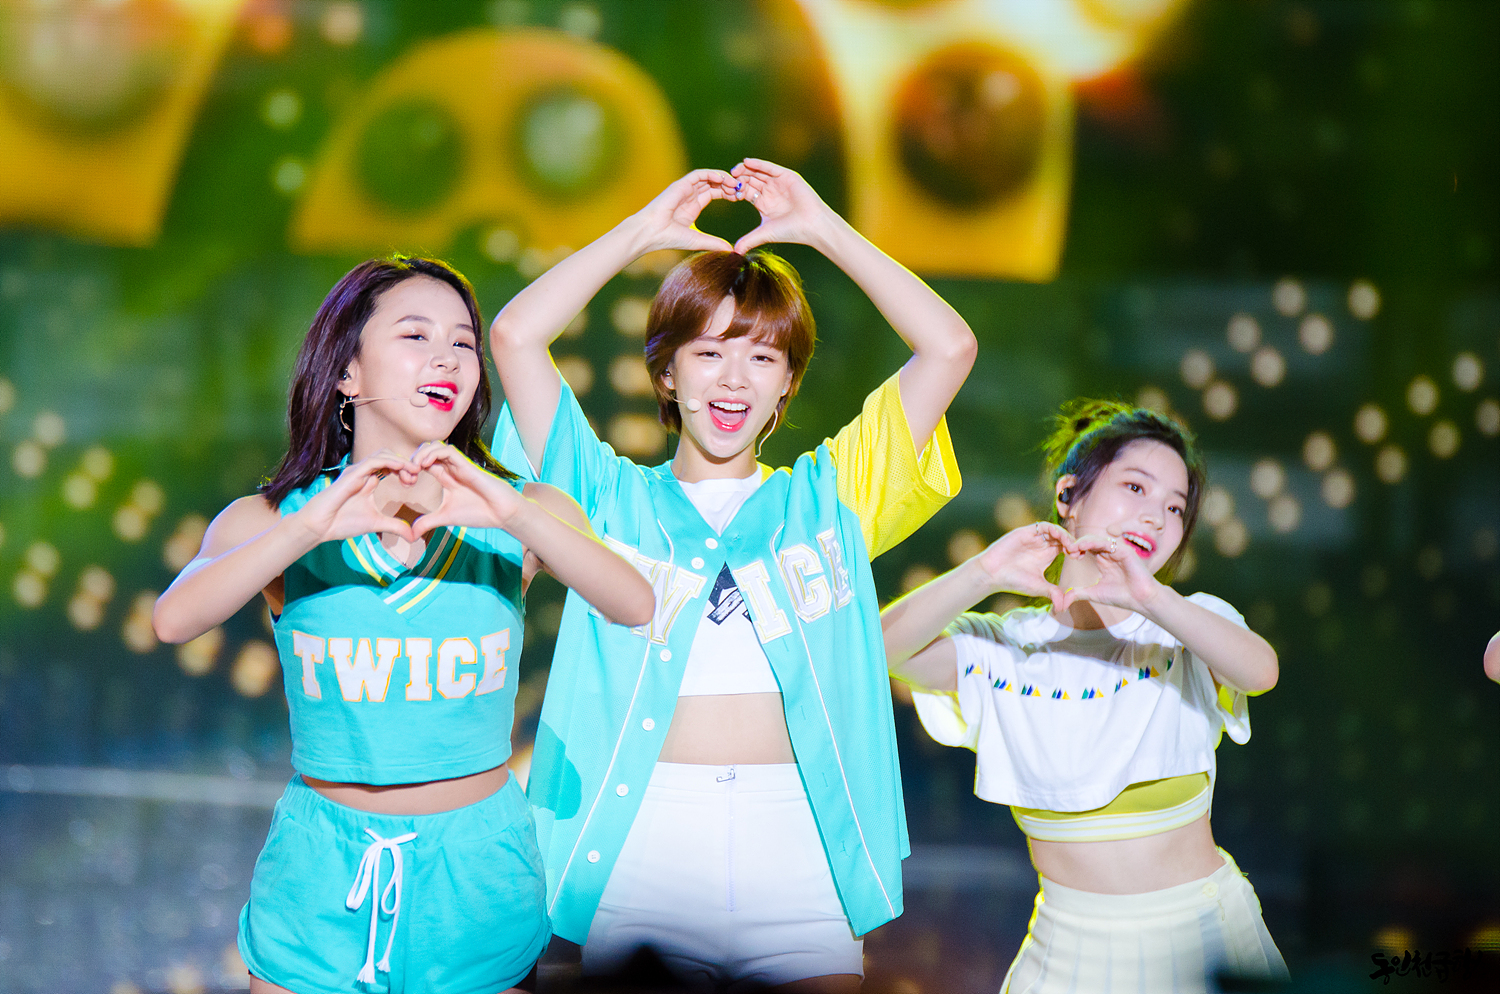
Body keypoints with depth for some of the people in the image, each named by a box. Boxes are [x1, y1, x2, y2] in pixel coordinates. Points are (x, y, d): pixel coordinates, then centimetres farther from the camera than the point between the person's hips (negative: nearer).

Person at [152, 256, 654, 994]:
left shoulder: (524, 513, -2)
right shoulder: (269, 519, -2)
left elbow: (635, 606, -19)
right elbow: (173, 620, -20)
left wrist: (515, 517, -33)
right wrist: (310, 526, -33)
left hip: (476, 865, 1)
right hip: (322, 868, 0)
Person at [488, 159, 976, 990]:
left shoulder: (826, 497, 14)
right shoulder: (612, 498, 10)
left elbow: (948, 347, 7)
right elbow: (516, 335, 1)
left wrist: (823, 229, 7)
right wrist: (645, 230, 7)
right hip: (638, 843, -1)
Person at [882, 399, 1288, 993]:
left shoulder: (1191, 626, 0)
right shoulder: (1001, 648, 0)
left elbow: (1261, 671, -24)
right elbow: (878, 648, -18)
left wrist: (1151, 599, -40)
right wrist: (983, 575, -33)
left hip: (1205, 932, 0)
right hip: (1073, 946, 0)